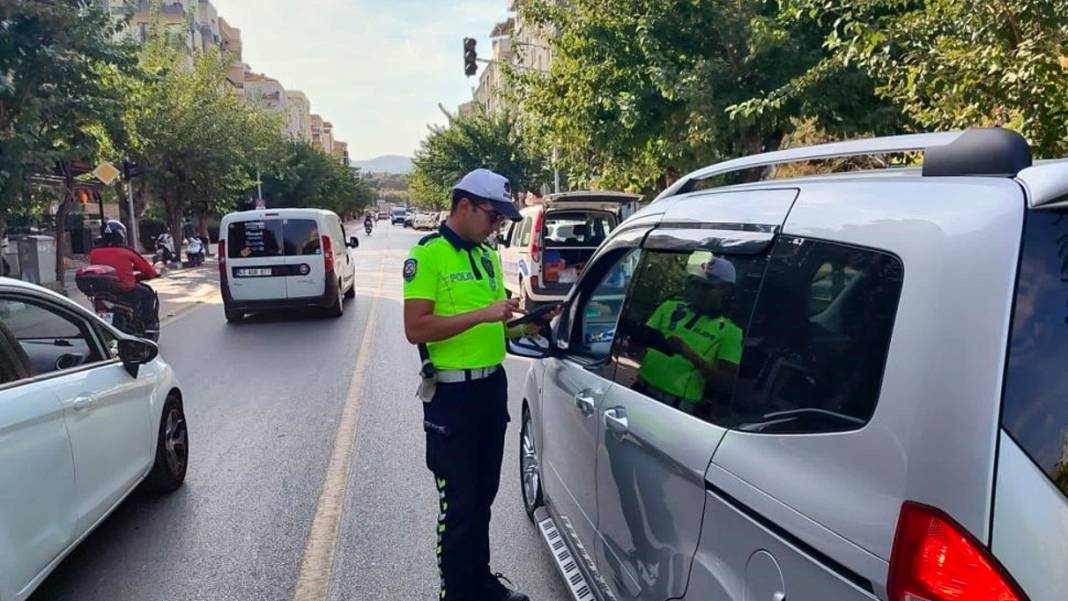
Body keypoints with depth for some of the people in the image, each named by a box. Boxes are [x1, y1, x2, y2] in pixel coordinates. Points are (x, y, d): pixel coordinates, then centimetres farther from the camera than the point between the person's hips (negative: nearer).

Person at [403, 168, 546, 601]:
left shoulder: (489, 256, 11)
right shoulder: (427, 254, -13)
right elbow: (415, 329, -21)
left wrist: (526, 327, 3)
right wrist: (482, 314, -25)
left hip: (493, 386, 8)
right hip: (452, 393, -8)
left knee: (483, 497, 19)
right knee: (459, 504, 3)